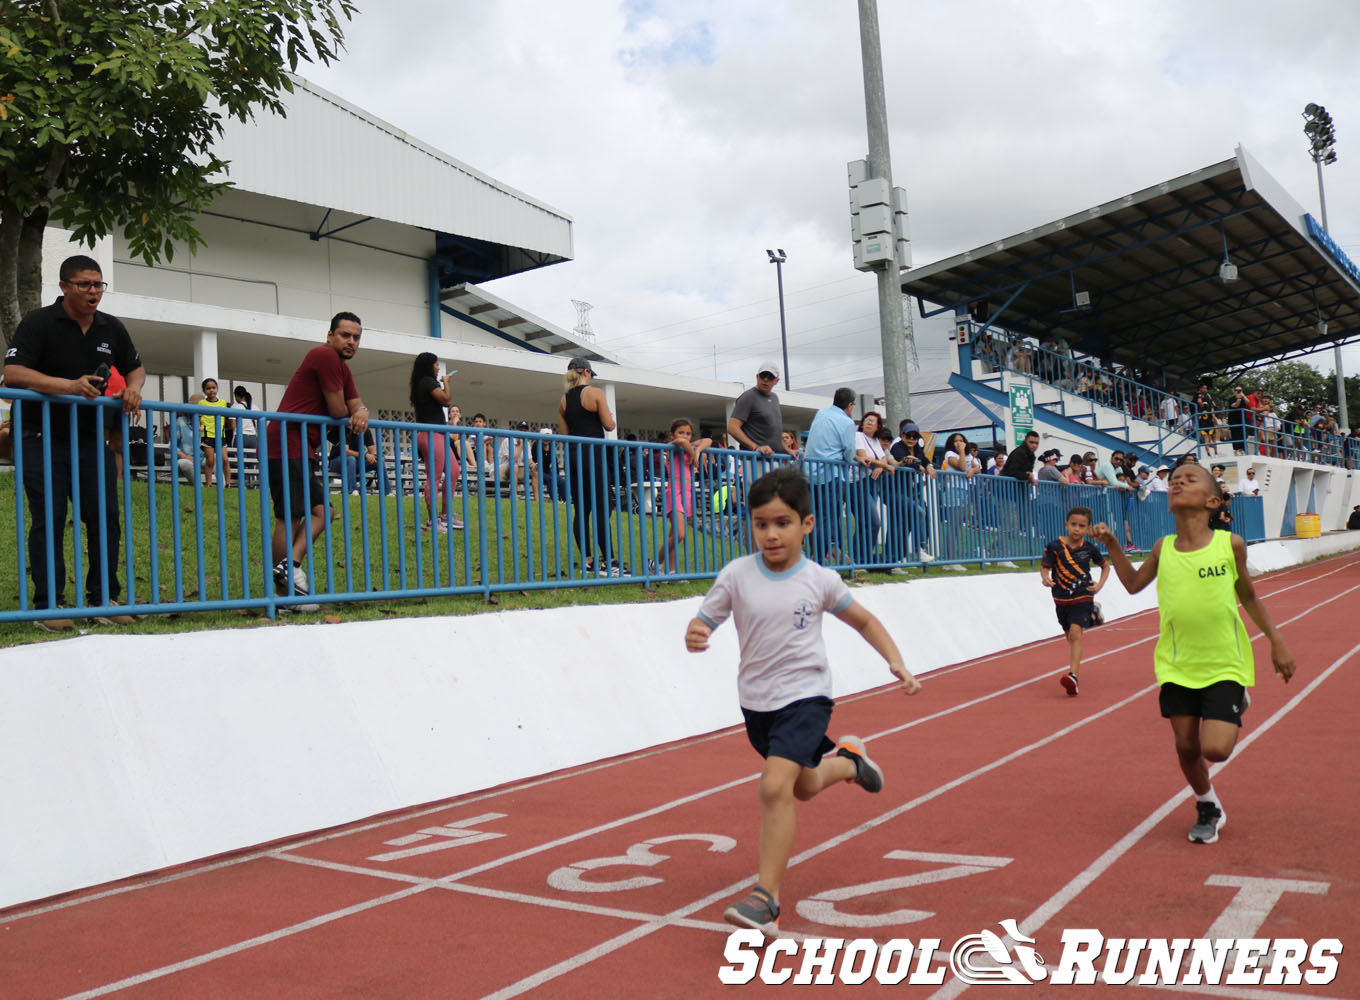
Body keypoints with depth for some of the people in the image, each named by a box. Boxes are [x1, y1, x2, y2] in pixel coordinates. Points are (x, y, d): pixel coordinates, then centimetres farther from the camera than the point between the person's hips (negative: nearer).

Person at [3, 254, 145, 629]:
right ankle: (48, 605, 1)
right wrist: (70, 385, -32)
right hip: (44, 439, -5)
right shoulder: (38, 323, -8)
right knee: (49, 520, -4)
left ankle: (104, 599, 11)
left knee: (105, 517, 2)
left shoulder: (112, 328, 8)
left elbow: (135, 368, 23)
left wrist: (132, 389, -2)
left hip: (90, 439, 5)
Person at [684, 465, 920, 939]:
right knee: (804, 786, 23)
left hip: (805, 696, -3)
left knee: (775, 786, -21)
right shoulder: (737, 575, -10)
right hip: (756, 701, 3)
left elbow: (864, 621, 6)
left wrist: (896, 662, -5)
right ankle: (845, 760, 56)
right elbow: (703, 622, -8)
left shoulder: (820, 580, -9)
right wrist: (693, 636, -32)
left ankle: (766, 899, -13)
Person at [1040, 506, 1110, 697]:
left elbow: (1105, 566, 15)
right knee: (1070, 636, 17)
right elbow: (1045, 567, -3)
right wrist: (1046, 578, -26)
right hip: (1061, 599, 3)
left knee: (1076, 633, -19)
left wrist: (1099, 585, 0)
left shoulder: (1089, 548, -2)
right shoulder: (1054, 546, -6)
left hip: (1083, 597, -2)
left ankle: (1073, 675, -29)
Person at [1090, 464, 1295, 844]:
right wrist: (1112, 546, 1)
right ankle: (1207, 809, 36)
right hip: (1177, 666, 3)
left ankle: (1238, 701, 22)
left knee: (1215, 748, -11)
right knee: (1186, 746, 7)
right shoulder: (1163, 548, -1)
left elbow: (1249, 597, 7)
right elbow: (1133, 584, 15)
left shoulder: (1230, 544, -7)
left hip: (1224, 665, -3)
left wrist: (1276, 641, 8)